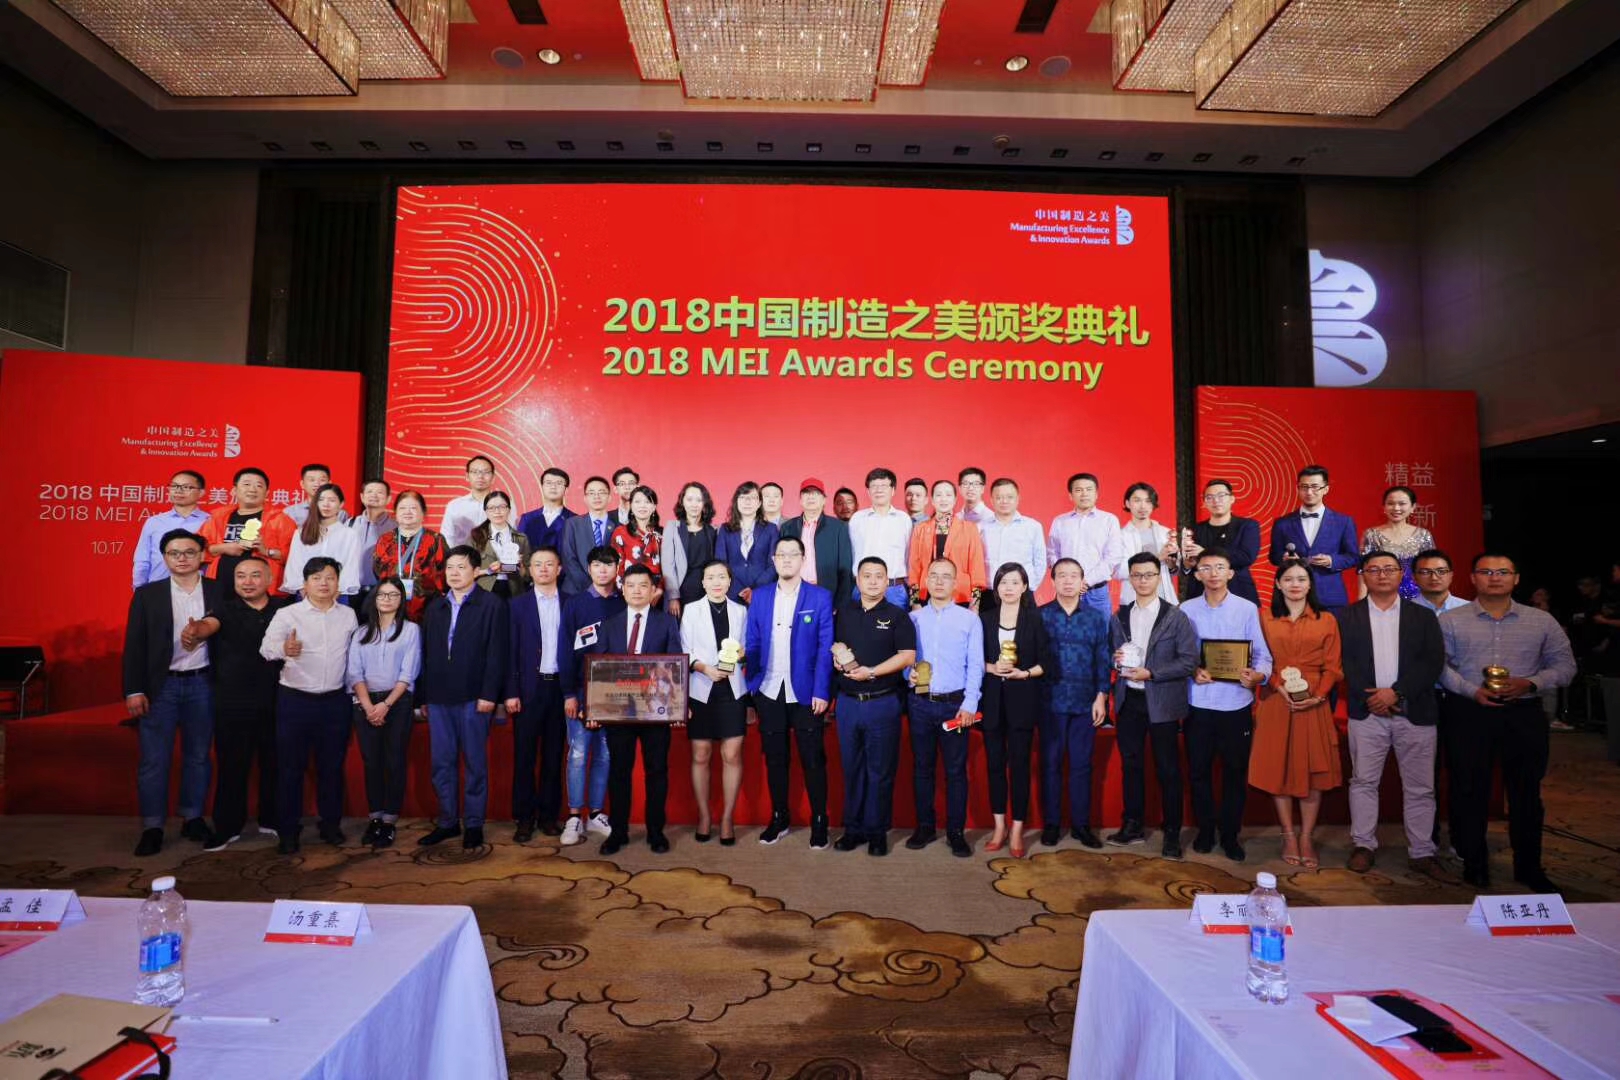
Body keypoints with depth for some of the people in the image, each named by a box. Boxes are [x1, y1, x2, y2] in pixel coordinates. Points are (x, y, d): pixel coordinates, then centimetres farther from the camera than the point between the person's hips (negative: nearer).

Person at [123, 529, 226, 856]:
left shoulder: (219, 592, 3)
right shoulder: (147, 594, 3)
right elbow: (134, 644, 0)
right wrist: (133, 690, -6)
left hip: (202, 684, 1)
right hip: (160, 685, 0)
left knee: (198, 756, 10)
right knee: (154, 759, 2)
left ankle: (193, 819, 22)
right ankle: (152, 827, 12)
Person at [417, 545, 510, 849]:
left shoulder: (492, 605, -3)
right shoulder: (435, 607, 15)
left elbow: (497, 653, -8)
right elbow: (426, 652, 14)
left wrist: (488, 695, -14)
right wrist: (423, 695, 10)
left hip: (473, 698, -5)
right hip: (438, 698, 5)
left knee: (475, 763, 4)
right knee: (442, 763, 9)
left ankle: (474, 824, 14)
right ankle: (447, 822, 21)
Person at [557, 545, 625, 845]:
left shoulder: (625, 604, 5)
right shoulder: (575, 603, 2)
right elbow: (565, 650, -1)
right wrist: (569, 693, -7)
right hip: (581, 689, -1)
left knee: (605, 754, 7)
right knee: (578, 753, -1)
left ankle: (596, 814, 18)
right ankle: (575, 818, 7)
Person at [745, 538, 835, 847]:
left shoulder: (820, 597, -3)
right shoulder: (760, 596, 6)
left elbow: (825, 648, -6)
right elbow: (753, 644, 7)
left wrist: (821, 692, -12)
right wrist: (751, 686, 1)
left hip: (806, 693, -2)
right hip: (769, 692, 3)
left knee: (813, 760, 6)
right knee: (774, 759, 13)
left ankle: (819, 822, 21)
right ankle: (779, 819, 28)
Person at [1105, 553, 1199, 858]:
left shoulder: (1176, 617, -3)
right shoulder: (1118, 617, 9)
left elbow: (1189, 661, -8)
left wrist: (1150, 673, -17)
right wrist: (1116, 660, -9)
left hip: (1162, 703, -4)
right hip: (1128, 701, 4)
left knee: (1168, 769, 4)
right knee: (1130, 764, 11)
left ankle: (1172, 833, 17)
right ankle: (1133, 826, 24)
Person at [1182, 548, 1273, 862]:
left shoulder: (1247, 609, 1)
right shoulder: (1187, 610, 2)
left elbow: (1262, 654, -2)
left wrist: (1257, 675, -22)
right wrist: (1193, 672, -16)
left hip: (1237, 704, 0)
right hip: (1199, 704, 1)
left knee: (1236, 772, 9)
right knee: (1199, 771, 9)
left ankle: (1230, 834, 25)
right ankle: (1206, 830, 27)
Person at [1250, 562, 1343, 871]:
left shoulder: (1326, 621, 7)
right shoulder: (1264, 618, 5)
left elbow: (1333, 667, 4)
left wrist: (1317, 695, -10)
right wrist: (1280, 687, -11)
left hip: (1313, 705, 0)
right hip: (1275, 703, 0)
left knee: (1313, 770, 3)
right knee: (1278, 768, 3)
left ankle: (1307, 837, 15)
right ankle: (1289, 836, 15)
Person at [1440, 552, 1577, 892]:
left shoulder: (1542, 621, 7)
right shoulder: (1451, 620, 2)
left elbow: (1564, 665, 6)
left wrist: (1530, 683, -11)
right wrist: (1472, 690, -14)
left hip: (1524, 714, 2)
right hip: (1470, 714, -2)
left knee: (1526, 792, 10)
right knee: (1470, 790, 5)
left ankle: (1528, 866, 25)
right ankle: (1474, 863, 19)